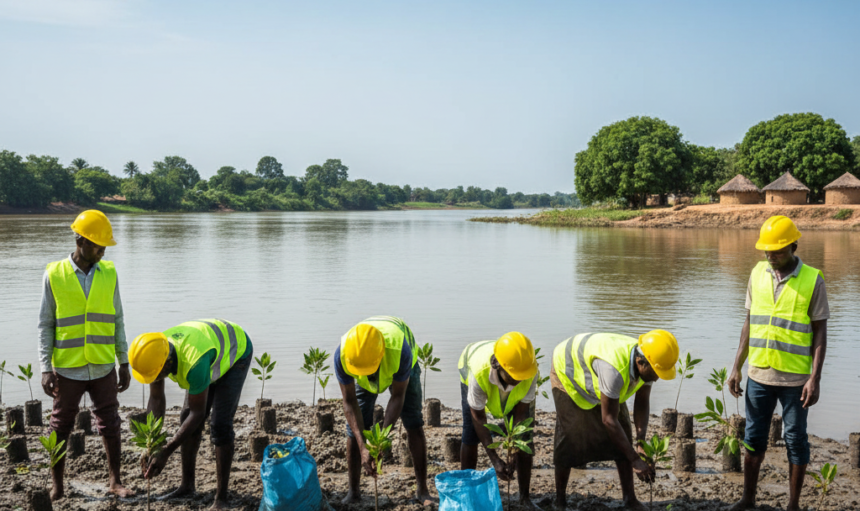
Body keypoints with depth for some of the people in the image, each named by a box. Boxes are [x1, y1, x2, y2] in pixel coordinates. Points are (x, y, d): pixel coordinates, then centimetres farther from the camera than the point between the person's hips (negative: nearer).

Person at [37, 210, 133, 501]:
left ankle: (114, 481, 21)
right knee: (61, 428, 9)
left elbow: (117, 321, 7)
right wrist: (45, 368, -8)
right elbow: (46, 325, -1)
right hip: (68, 369, -2)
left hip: (103, 368, 2)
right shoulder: (54, 275, -4)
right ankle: (57, 485, 23)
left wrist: (124, 362, 6)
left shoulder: (108, 273, 3)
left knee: (110, 424, 8)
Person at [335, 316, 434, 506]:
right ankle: (353, 491, 8)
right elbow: (349, 403, -30)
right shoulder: (342, 355, -40)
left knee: (414, 425, -9)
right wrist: (363, 447, -36)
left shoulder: (399, 351, -46)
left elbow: (397, 397, -32)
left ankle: (422, 490, 2)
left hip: (401, 368, -1)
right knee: (354, 429, -6)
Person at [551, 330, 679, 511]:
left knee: (623, 435, 0)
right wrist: (635, 459, -34)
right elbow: (608, 419, -39)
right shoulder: (615, 368, -46)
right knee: (569, 440, -7)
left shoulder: (647, 364, -23)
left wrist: (641, 442, -24)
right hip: (567, 372, -7)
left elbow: (642, 403, -11)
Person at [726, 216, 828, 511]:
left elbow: (820, 332, -6)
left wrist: (815, 378, -13)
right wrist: (737, 367, 6)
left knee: (795, 439, 7)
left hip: (795, 378, -4)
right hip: (759, 375, 4)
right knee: (754, 437, 11)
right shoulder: (758, 274, 3)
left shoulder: (812, 280, -8)